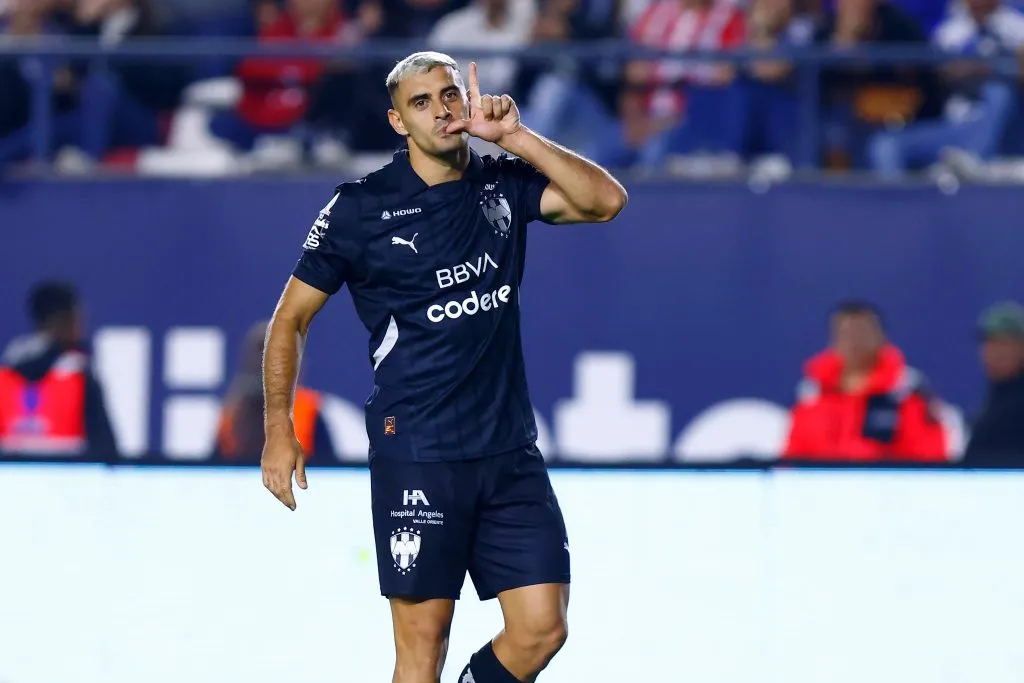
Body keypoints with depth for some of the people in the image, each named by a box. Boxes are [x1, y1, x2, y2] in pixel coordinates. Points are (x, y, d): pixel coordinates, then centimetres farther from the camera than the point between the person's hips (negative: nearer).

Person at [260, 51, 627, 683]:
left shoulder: (504, 185, 7)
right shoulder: (361, 207, -2)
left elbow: (606, 200, -7)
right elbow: (292, 317, 5)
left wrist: (514, 135, -13)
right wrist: (280, 430, 0)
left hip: (510, 449, 4)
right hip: (415, 458, -4)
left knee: (542, 628, -1)